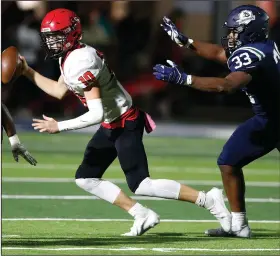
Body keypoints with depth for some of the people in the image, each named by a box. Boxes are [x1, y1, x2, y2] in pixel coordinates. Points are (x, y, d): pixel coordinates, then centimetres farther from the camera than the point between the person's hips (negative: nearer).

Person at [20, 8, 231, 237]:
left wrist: (59, 127, -26)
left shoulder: (80, 63, -26)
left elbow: (96, 114, -31)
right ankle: (142, 215, 10)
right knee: (85, 178, 10)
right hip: (111, 126, 10)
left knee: (140, 185, -13)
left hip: (125, 125, -10)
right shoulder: (69, 57, 5)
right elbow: (59, 91, 22)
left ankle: (208, 199, -7)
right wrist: (28, 72, 16)